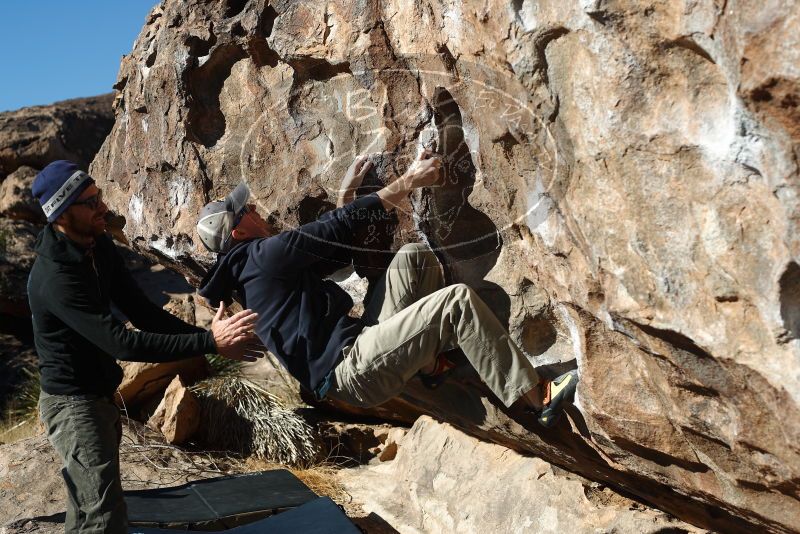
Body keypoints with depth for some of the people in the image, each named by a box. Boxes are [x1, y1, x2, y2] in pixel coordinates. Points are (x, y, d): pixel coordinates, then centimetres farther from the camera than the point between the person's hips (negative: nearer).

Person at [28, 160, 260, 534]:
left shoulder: (100, 246, -3)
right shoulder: (55, 278, -31)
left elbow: (141, 312, -1)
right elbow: (122, 343, -35)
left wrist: (208, 335, -12)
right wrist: (208, 343, -37)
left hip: (100, 394, 9)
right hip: (73, 404, -9)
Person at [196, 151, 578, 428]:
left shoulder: (247, 268, 23)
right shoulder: (265, 254, -9)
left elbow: (333, 251, 29)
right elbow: (340, 227, -10)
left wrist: (346, 193, 27)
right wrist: (409, 181, -5)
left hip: (359, 342, 10)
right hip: (350, 370, -10)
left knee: (414, 257, 8)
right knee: (457, 301, -22)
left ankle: (430, 359, 12)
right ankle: (536, 399, -19)